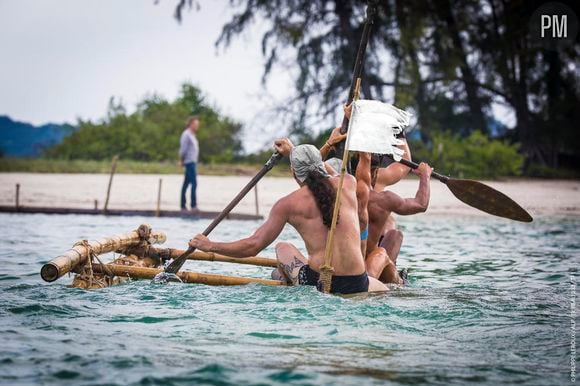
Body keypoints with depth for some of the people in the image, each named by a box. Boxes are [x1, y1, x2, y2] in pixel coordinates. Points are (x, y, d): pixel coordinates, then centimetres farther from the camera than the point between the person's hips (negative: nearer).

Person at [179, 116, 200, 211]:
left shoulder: (192, 135, 18)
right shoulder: (186, 134, -12)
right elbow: (183, 149, -15)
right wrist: (182, 160, -7)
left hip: (193, 162, 10)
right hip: (189, 162, -10)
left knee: (186, 184, 10)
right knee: (194, 183, -15)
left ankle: (183, 205, 13)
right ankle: (193, 205, -19)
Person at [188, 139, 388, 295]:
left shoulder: (288, 204, -1)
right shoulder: (348, 184, 7)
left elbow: (253, 246, 0)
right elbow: (332, 174, 34)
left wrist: (210, 246, 15)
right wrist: (294, 152, 44)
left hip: (317, 284, -1)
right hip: (356, 284, 1)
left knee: (283, 248, 30)